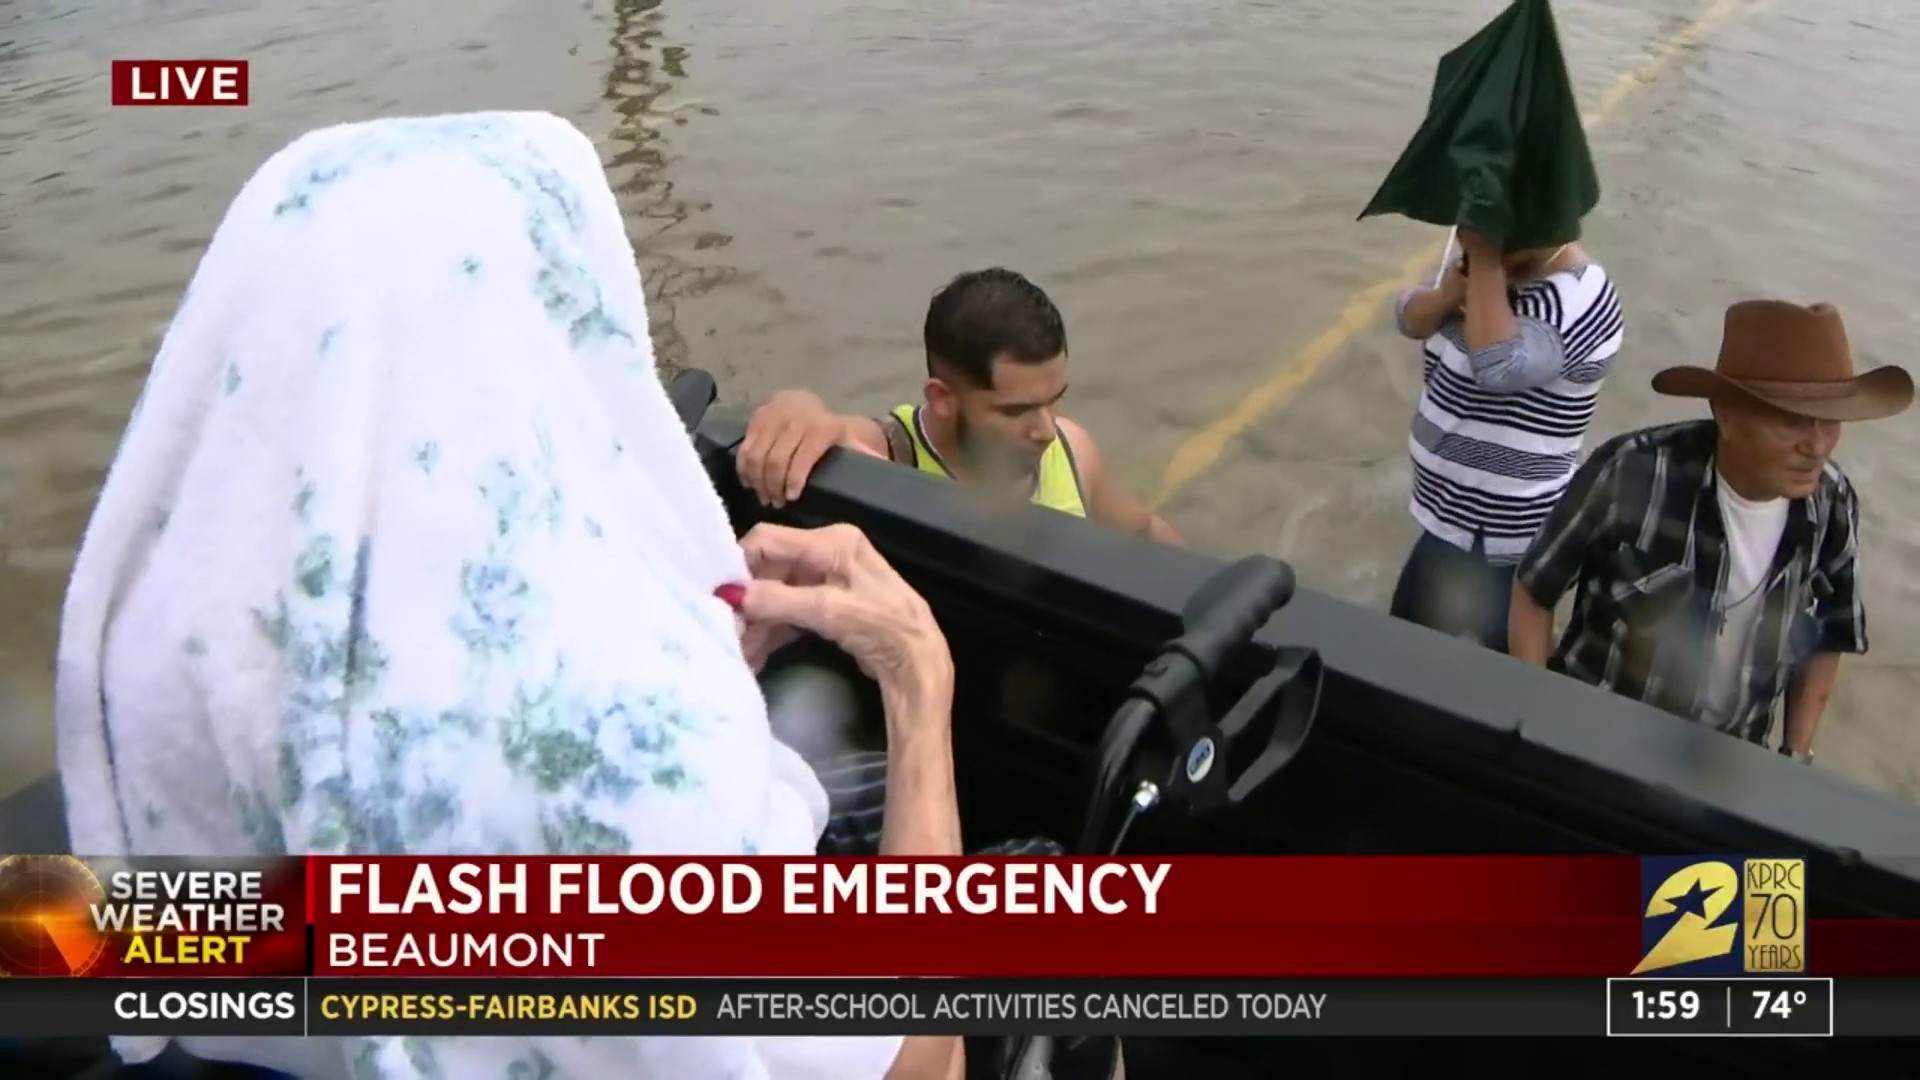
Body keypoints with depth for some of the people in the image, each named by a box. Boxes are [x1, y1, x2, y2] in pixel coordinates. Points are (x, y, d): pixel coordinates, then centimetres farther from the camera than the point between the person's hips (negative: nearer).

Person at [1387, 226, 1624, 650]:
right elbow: (1410, 318, 1)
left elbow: (1500, 365, -38)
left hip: (1496, 536, -9)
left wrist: (1485, 261, -32)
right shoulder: (1497, 267, 3)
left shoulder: (1580, 297, -24)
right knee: (1408, 633, 22)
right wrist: (1456, 288, -20)